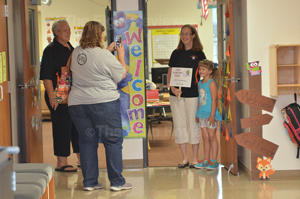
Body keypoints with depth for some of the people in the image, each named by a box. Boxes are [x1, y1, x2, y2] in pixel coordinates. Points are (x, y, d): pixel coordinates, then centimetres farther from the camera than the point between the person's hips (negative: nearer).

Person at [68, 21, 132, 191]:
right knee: (113, 140, 4)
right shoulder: (104, 55, -14)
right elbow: (122, 74, -3)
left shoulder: (76, 53, 6)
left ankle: (89, 182, 14)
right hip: (104, 102, -6)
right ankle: (117, 182, 7)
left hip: (78, 104, 6)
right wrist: (121, 55, 10)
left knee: (87, 141, 11)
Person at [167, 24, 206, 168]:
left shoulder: (199, 54, 2)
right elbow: (170, 73, 9)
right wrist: (173, 87, -8)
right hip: (176, 94, 3)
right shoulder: (176, 53, 9)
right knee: (179, 125, 5)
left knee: (193, 125, 2)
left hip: (193, 94, -3)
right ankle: (185, 158, 15)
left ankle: (195, 158, 13)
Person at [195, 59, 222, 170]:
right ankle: (206, 160, 15)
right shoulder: (200, 83, 13)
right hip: (202, 113, 7)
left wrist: (212, 115, -18)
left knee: (212, 137, -3)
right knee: (205, 137, 9)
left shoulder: (212, 83, -9)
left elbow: (214, 100, -13)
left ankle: (214, 161, 2)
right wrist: (197, 114, 19)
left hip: (210, 113, -7)